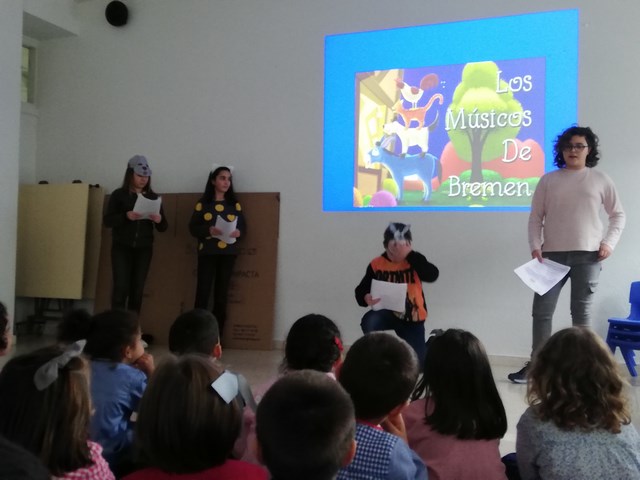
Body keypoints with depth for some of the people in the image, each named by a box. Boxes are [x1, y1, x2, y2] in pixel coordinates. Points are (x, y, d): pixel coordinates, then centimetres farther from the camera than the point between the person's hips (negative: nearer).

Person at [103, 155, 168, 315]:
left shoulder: (153, 197, 8)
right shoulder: (119, 195, 0)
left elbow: (163, 228, 8)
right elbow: (107, 221, -6)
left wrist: (159, 220, -15)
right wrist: (126, 216, -23)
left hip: (144, 249, 3)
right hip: (122, 248, -3)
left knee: (137, 289, 4)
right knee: (121, 287, -10)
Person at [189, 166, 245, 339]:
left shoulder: (235, 204, 9)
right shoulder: (202, 203, 3)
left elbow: (243, 226, 10)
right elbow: (193, 227, 0)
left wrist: (238, 232, -13)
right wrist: (209, 230, -18)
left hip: (228, 253, 2)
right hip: (207, 252, -2)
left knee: (221, 294, 4)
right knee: (203, 292, -7)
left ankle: (217, 337, 11)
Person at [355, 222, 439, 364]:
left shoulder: (414, 260, -10)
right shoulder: (376, 264, -10)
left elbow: (432, 275, -28)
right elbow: (360, 291, -8)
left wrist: (410, 254, -32)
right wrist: (366, 298, -33)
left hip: (412, 317, 0)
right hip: (388, 313, 0)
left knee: (417, 362, 2)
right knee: (368, 322, -34)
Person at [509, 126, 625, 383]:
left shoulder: (600, 180, 7)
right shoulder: (548, 180, 8)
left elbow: (618, 215, 11)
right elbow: (535, 217, 6)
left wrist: (609, 242, -3)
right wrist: (535, 247, -6)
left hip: (588, 255, -1)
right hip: (552, 254, 1)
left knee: (581, 311, 4)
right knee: (541, 310, -1)